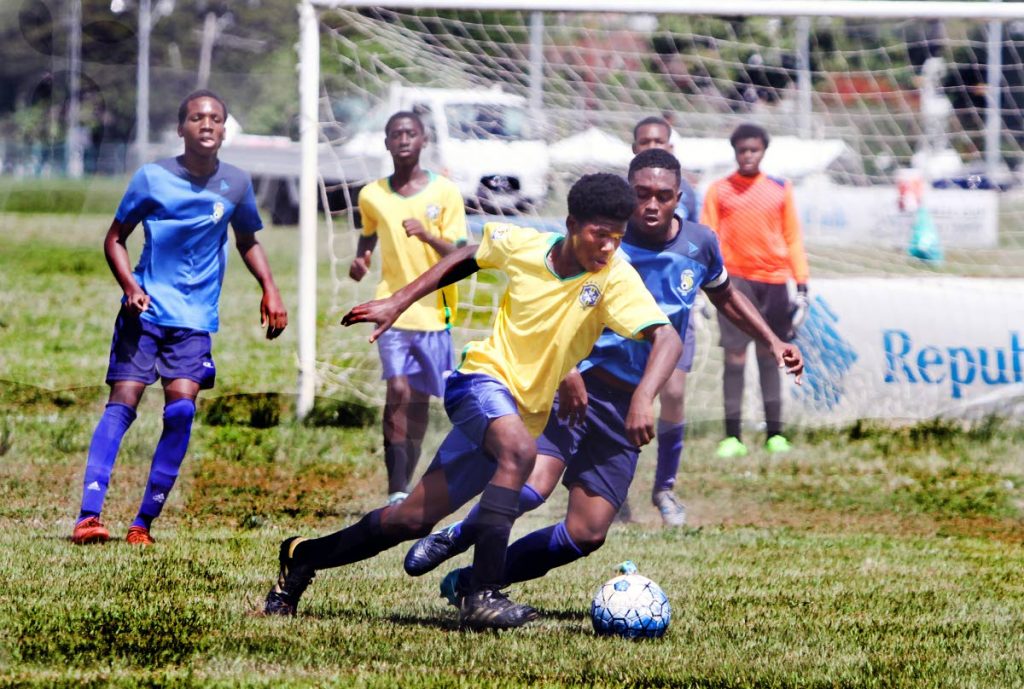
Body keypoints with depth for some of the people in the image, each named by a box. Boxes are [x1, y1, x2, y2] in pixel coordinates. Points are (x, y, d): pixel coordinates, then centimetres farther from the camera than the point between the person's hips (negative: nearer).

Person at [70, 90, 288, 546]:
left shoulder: (236, 185, 3)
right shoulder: (152, 178, -5)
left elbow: (248, 242, 21)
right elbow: (115, 238, 4)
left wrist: (270, 291, 8)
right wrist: (129, 285, -13)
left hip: (195, 319, 2)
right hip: (145, 311, -2)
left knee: (181, 410, -12)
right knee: (122, 403, -12)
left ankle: (144, 523, -3)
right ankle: (88, 516, -16)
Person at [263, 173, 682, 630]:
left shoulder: (615, 279, -14)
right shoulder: (521, 246, -9)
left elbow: (667, 339, -26)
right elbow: (468, 257, 13)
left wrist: (643, 398, -44)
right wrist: (398, 302, 11)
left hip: (525, 415, 2)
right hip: (484, 378, -2)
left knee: (413, 520, 3)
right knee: (519, 450, -37)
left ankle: (303, 557, 25)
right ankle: (482, 596, -37)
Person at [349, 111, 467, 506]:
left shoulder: (444, 193, -1)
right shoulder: (372, 196, 5)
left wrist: (427, 236, -25)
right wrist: (360, 259, 4)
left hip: (434, 310, 1)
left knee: (420, 399, 8)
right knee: (398, 391, -17)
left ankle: (406, 484, 23)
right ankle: (396, 491, -21)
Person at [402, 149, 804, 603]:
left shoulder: (700, 245, 5)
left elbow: (724, 294, 26)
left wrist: (772, 343, 19)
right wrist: (565, 368, -22)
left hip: (627, 406, 5)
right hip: (575, 384, -5)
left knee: (587, 535, -1)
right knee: (532, 485, -28)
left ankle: (470, 581, 15)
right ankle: (453, 539, 0)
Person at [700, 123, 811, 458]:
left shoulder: (780, 190, 8)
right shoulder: (719, 191, 5)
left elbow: (793, 239, 10)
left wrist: (802, 284, 4)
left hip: (774, 280, 2)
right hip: (736, 279, -2)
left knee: (769, 356, 7)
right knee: (735, 356, -6)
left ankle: (774, 434, 10)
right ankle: (732, 437, -4)